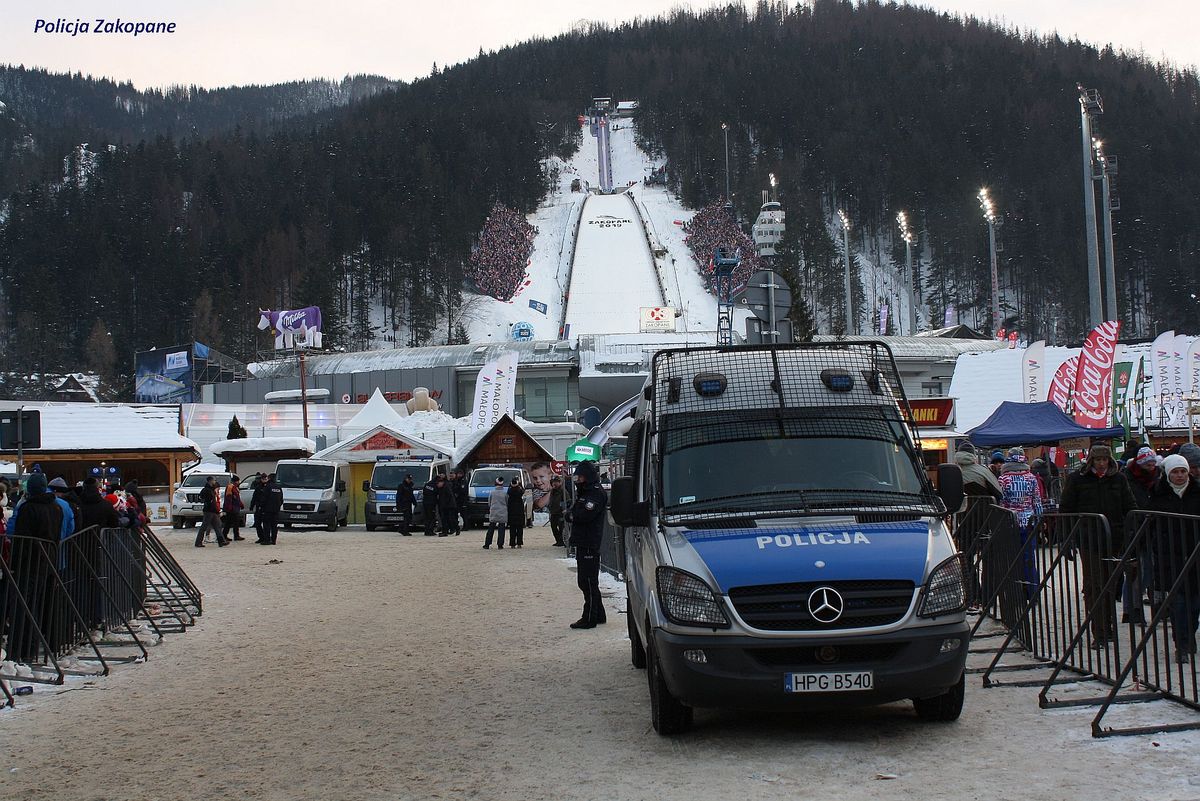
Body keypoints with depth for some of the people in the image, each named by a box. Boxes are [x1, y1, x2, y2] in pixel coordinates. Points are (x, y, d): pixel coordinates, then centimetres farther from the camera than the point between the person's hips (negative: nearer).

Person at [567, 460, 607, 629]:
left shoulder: (596, 494, -13)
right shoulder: (583, 493, 20)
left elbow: (585, 515, -24)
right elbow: (573, 513, 17)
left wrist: (572, 515, -6)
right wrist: (572, 515, -5)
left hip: (590, 544, -11)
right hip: (582, 543, 11)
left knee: (588, 581, -8)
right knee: (585, 581, 15)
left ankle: (590, 618, -6)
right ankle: (598, 615, 24)